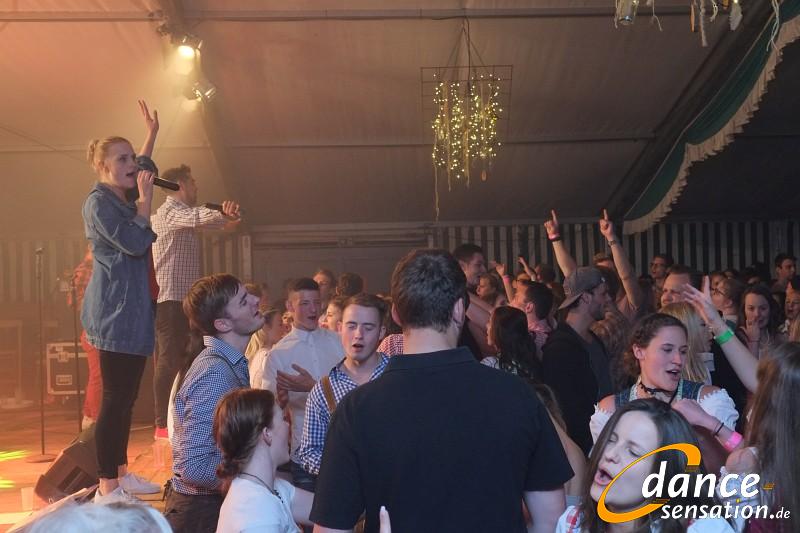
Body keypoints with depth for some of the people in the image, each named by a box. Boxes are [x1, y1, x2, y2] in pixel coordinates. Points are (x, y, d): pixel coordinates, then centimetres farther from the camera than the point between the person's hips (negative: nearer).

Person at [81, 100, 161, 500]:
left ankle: (121, 473, 21)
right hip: (115, 314, -10)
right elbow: (135, 243, -21)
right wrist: (145, 198, -13)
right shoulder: (98, 202, -11)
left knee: (126, 398, 13)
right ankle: (107, 487, -3)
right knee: (115, 399, -8)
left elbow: (141, 171, 39)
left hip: (133, 313, 10)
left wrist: (152, 135, 38)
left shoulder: (124, 199, 16)